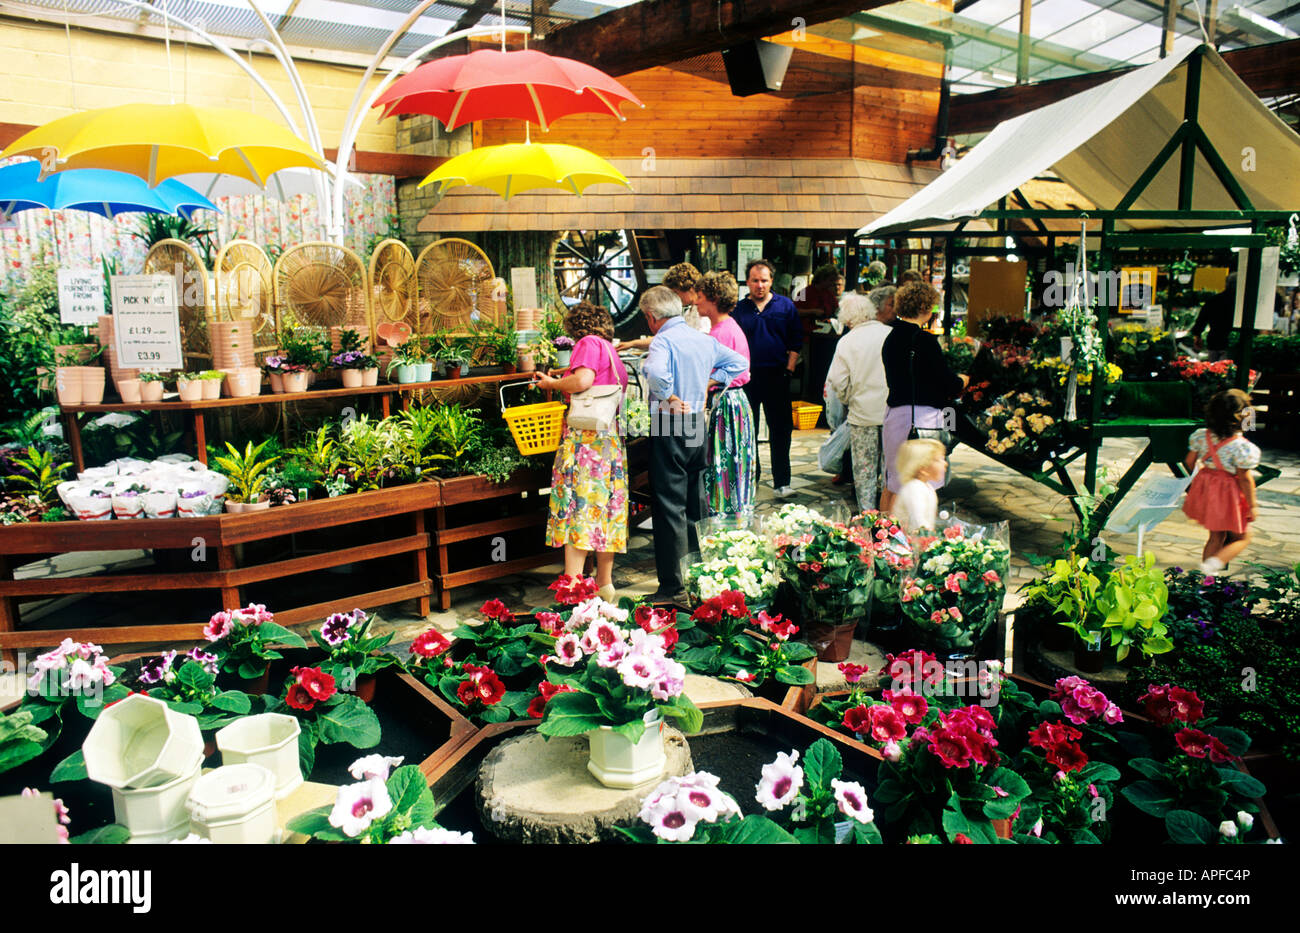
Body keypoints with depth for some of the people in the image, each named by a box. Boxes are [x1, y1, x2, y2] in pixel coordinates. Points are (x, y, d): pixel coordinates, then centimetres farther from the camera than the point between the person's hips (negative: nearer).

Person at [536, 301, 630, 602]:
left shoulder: (589, 343, -2)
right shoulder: (612, 352, 23)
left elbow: (582, 380, -19)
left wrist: (551, 383, -3)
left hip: (585, 435, -9)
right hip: (612, 438, 9)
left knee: (578, 504, -10)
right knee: (606, 507, 10)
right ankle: (605, 583, 16)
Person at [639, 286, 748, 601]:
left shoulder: (663, 340, -14)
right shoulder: (704, 339, 10)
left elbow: (656, 372, -35)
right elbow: (739, 362, 20)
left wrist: (670, 400, -20)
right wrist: (707, 383, 12)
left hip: (670, 426, -8)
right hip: (698, 424, 8)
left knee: (669, 507, -3)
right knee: (695, 506, 18)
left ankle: (672, 586, -1)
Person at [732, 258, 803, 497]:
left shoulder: (786, 306, 5)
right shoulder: (739, 309, 6)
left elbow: (796, 342, 6)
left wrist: (789, 370, -2)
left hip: (777, 376, 0)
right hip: (747, 377, 1)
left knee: (780, 431, 2)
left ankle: (781, 482, 8)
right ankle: (750, 475, 20)